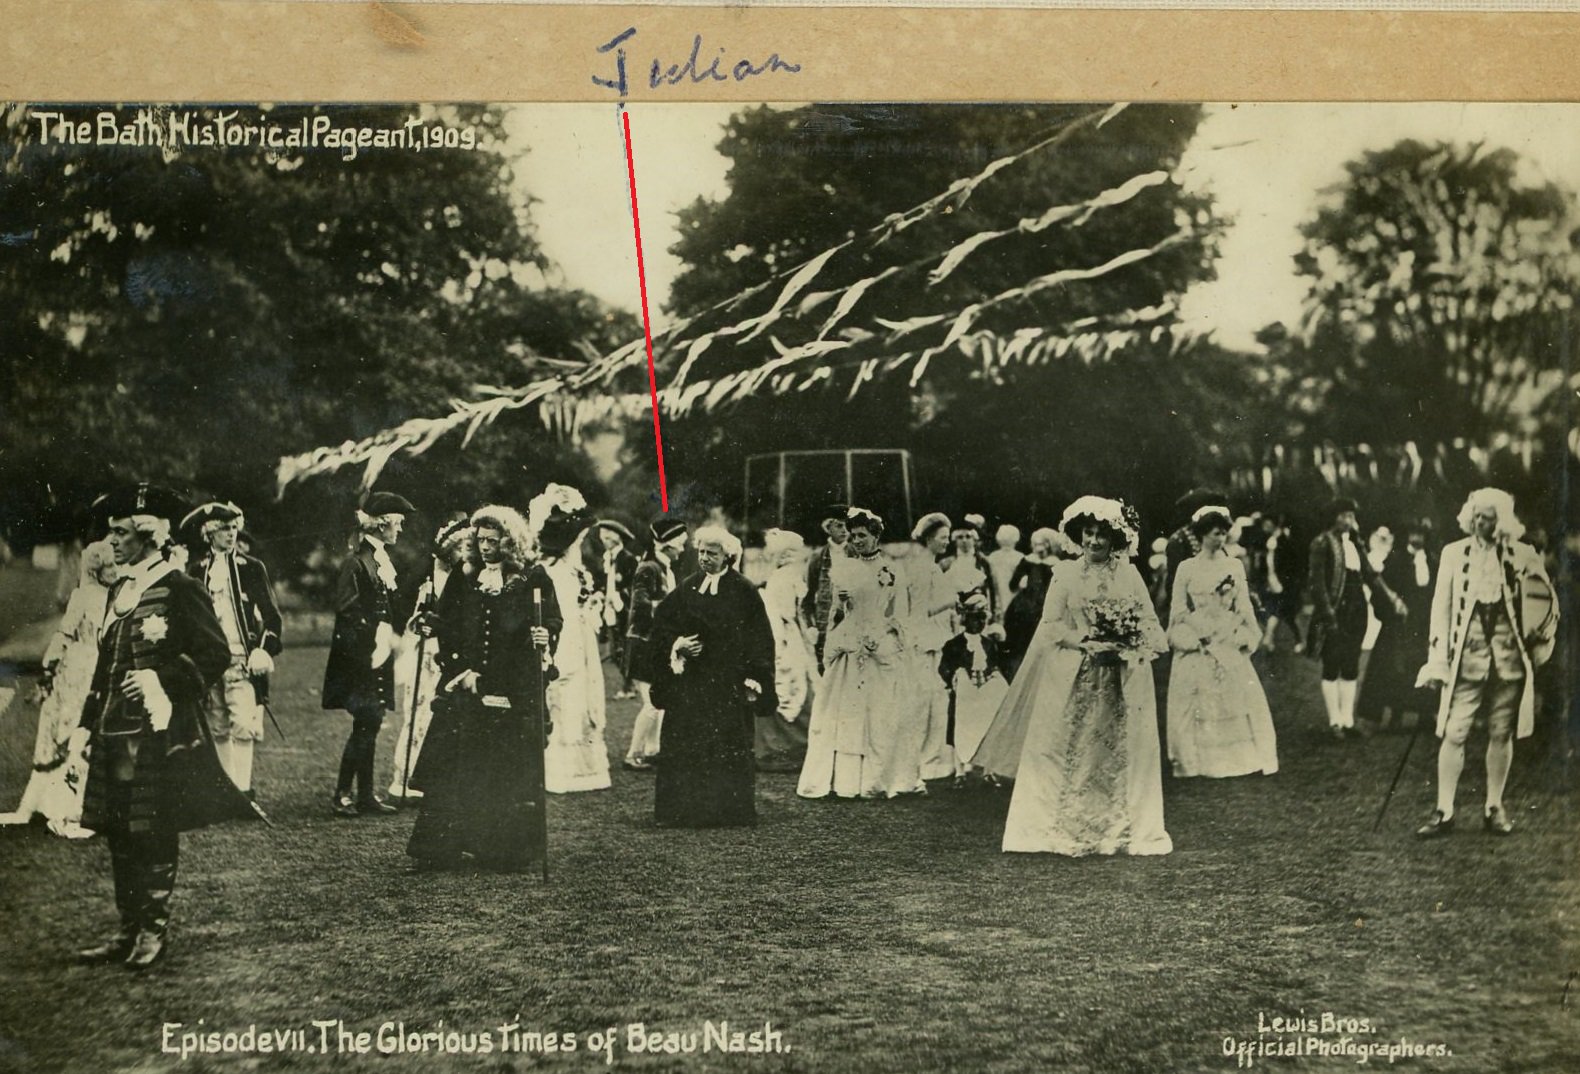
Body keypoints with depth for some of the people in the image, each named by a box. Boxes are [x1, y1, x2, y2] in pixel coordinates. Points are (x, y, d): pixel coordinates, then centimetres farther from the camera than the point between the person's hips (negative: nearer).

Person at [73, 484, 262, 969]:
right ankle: (129, 929, 20)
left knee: (155, 833, -1)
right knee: (118, 833, 10)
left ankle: (155, 930, 10)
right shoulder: (119, 590, 15)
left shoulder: (180, 590, -8)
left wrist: (161, 679, -21)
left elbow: (216, 655, -11)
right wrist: (88, 723, 17)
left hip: (160, 734, -8)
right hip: (116, 733, 8)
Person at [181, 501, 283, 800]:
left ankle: (242, 789, -12)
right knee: (218, 729, 7)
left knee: (244, 726, -13)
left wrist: (265, 651, -9)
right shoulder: (196, 570, 10)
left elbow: (271, 615, 4)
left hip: (243, 660, -3)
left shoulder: (251, 567, 4)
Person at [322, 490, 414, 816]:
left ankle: (366, 795, 14)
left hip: (378, 658, 8)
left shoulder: (384, 561, 15)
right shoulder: (356, 563, -12)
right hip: (360, 659, -8)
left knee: (369, 727, 10)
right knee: (365, 725, -8)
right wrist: (367, 650, -18)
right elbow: (347, 612, -17)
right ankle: (342, 794, 1)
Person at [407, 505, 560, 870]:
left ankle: (508, 850, 8)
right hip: (465, 687, 2)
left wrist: (545, 638, -21)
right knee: (456, 769, -2)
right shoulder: (463, 579, 10)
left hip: (515, 690, -2)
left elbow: (552, 621, 2)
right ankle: (442, 849, 3)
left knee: (510, 772, 0)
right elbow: (444, 627, 8)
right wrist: (460, 670, -2)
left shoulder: (532, 579, 2)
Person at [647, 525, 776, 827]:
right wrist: (678, 646, -7)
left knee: (728, 746, -3)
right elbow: (663, 628, 12)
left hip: (728, 683, -3)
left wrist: (752, 678, -10)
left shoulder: (744, 592, -1)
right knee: (686, 746, 0)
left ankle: (728, 810, 5)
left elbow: (759, 641, -3)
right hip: (690, 682, 3)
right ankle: (685, 809, 6)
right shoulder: (686, 590, 8)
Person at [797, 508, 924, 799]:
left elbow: (900, 616, 2)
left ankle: (878, 780, 2)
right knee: (842, 716, -2)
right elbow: (835, 612, 13)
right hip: (848, 651, 2)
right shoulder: (843, 568, 10)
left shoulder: (891, 571, 3)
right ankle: (843, 778, -2)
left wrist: (876, 638, -10)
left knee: (880, 717, -2)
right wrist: (839, 601, -8)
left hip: (882, 654, -2)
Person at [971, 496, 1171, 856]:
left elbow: (1150, 624, 6)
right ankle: (1067, 830, 1)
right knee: (1071, 754, -4)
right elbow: (1051, 626, -1)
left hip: (1121, 683, 1)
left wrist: (1123, 644, -12)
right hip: (1073, 680, -1)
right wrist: (1086, 641, -15)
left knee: (1120, 753, 3)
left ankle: (1122, 831, 10)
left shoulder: (1130, 576, 6)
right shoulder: (1066, 576, 3)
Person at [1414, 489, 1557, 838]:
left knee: (1502, 734, 6)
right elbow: (1441, 607, 1)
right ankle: (1444, 812, 0)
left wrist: (1541, 639, 7)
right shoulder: (1454, 554, 2)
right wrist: (1437, 658, -4)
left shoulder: (1522, 556, 1)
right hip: (1466, 655, -1)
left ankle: (1494, 809, 19)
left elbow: (1550, 600, 13)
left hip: (1509, 656, 1)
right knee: (1454, 734, -5)